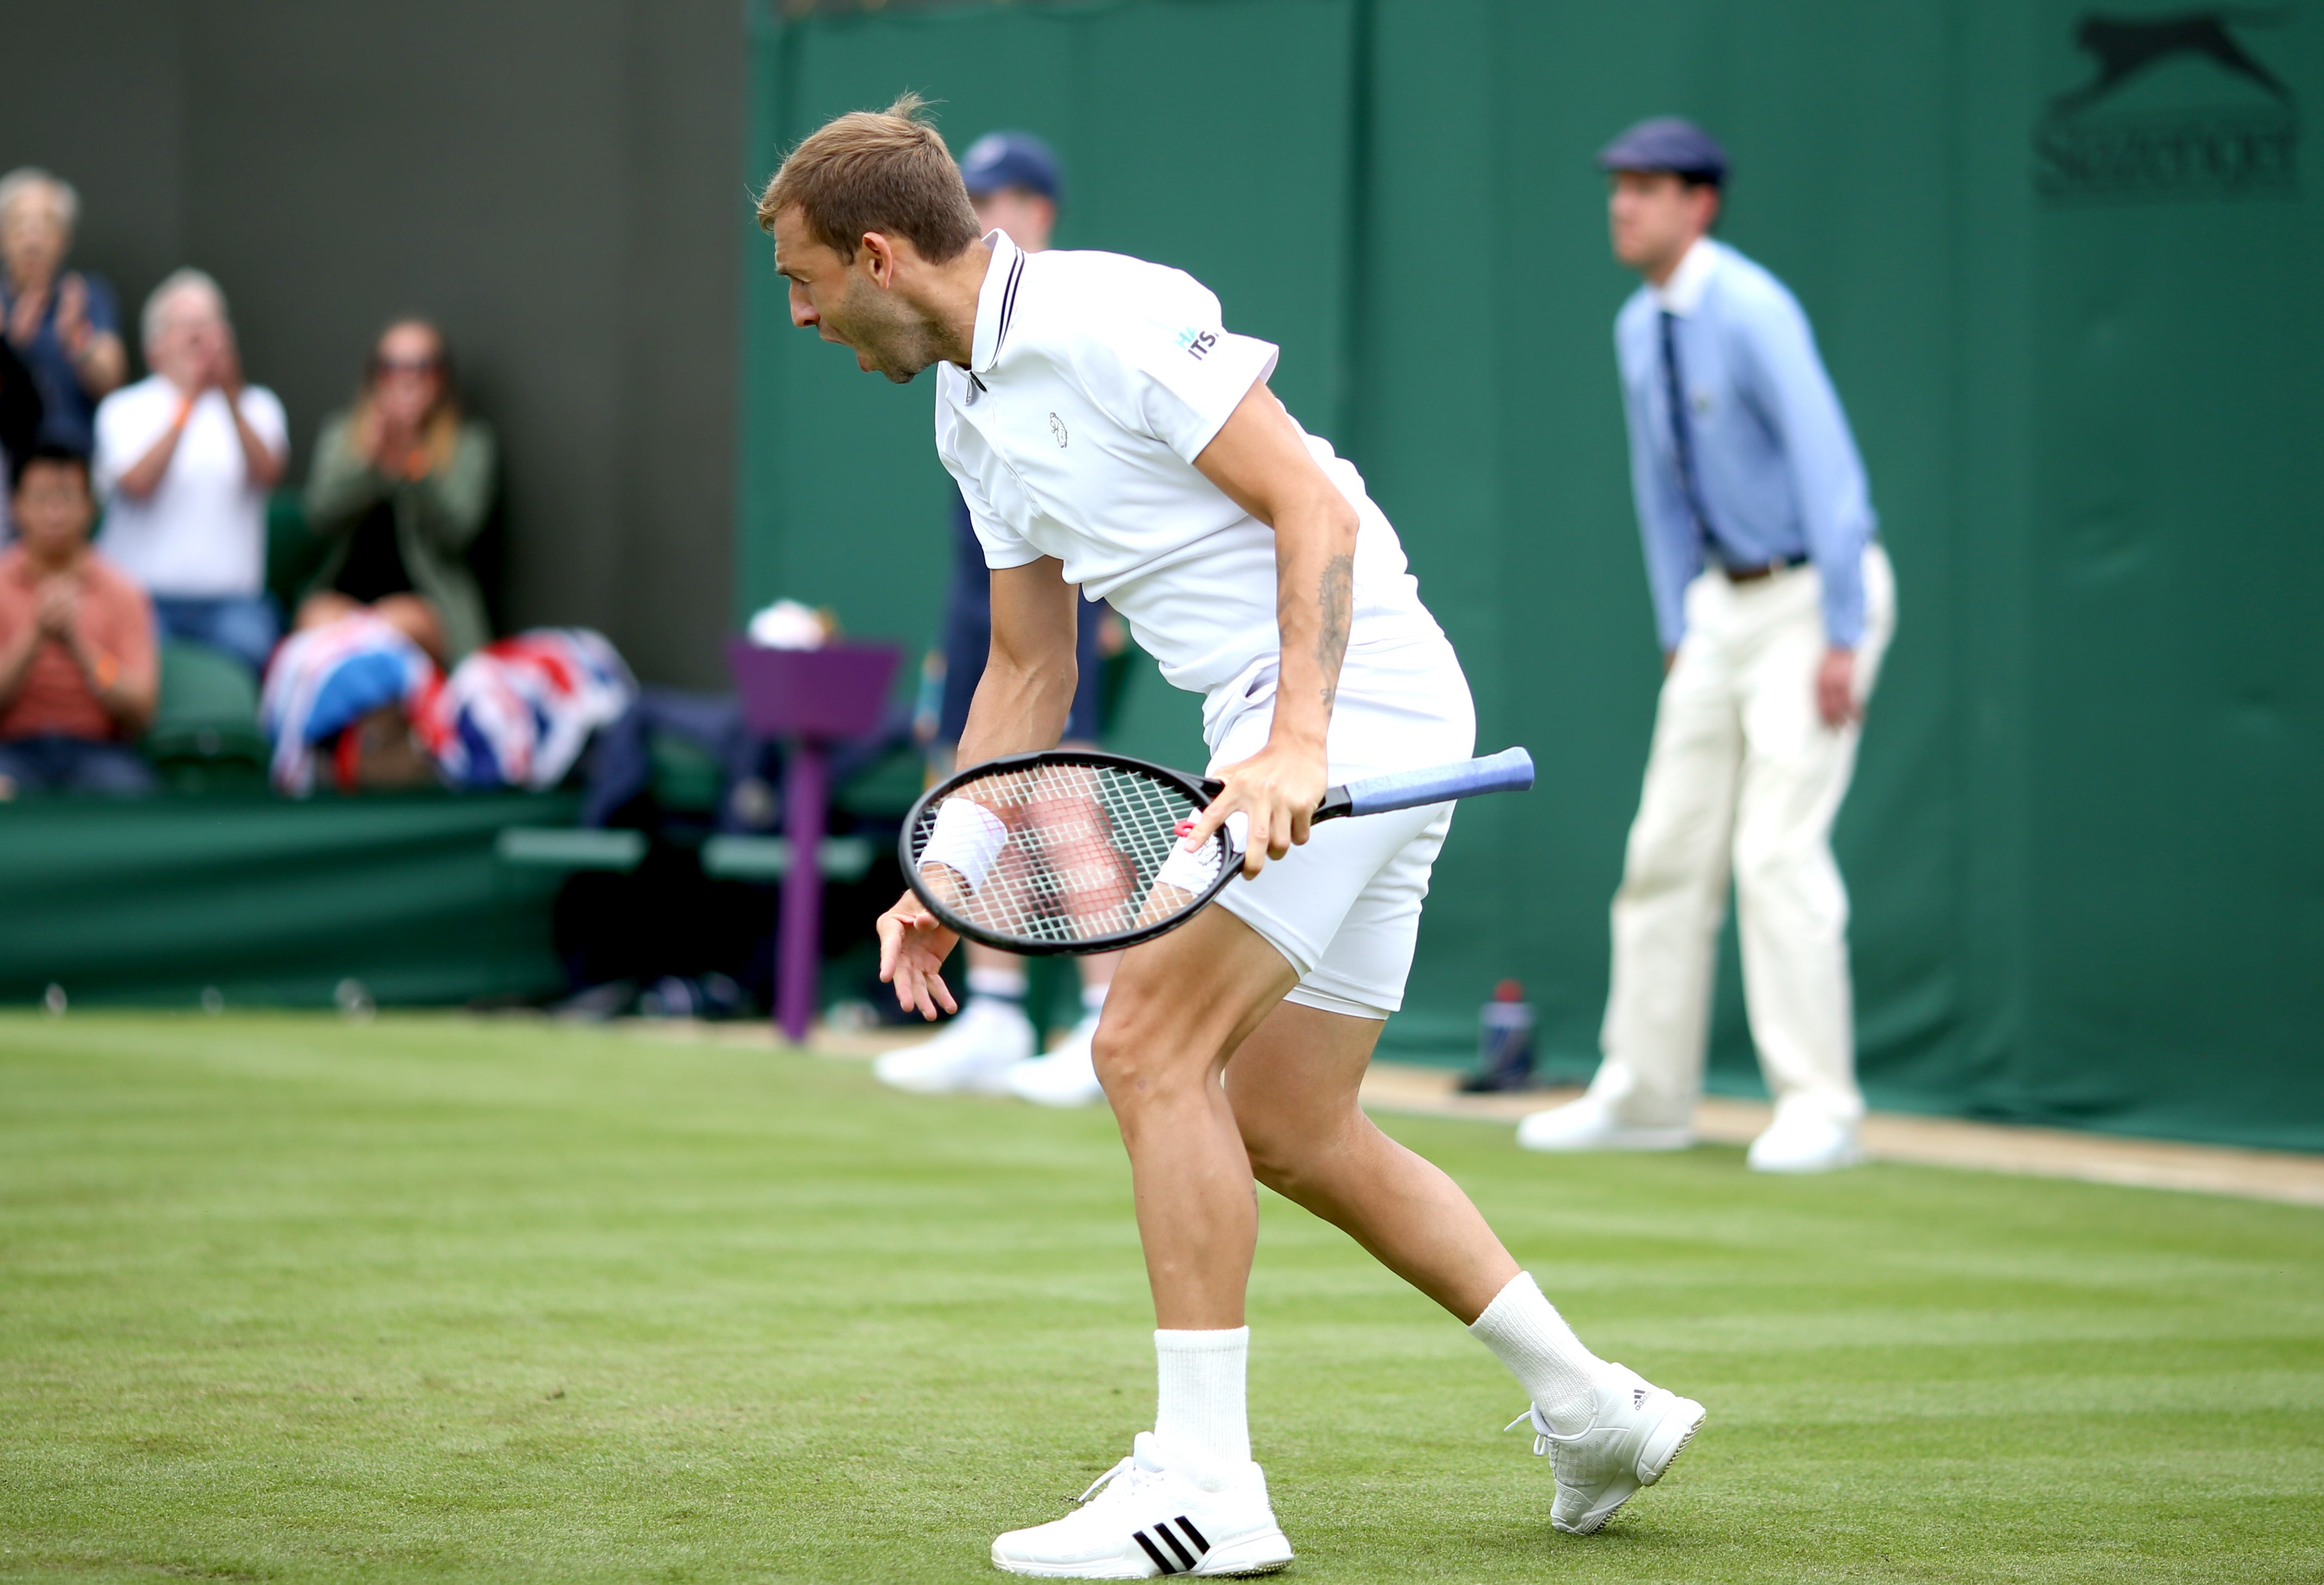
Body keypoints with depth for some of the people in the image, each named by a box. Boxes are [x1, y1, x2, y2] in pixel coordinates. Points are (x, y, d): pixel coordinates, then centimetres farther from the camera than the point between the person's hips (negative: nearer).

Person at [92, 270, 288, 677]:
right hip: (144, 594, -1)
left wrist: (231, 399, -22)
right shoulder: (124, 410, 9)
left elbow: (268, 474, -7)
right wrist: (186, 405, -16)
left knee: (247, 645, -30)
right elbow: (135, 484, -10)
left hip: (230, 600, 1)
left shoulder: (256, 407, 14)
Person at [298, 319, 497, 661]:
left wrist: (411, 454, -19)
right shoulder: (342, 432, 15)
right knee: (320, 620, -33)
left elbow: (455, 531, -8)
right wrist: (368, 455, -14)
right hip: (341, 592, 2)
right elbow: (321, 518, 1)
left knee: (388, 625, -35)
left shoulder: (469, 443, 7)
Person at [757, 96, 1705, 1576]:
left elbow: (1313, 507, -18)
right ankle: (1594, 1409, 20)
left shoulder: (1105, 319, -15)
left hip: (1354, 697, -10)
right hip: (1282, 732, 10)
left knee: (1152, 1046, -15)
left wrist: (1294, 743, -28)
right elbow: (1031, 669, 21)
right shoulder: (973, 412, 14)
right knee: (1290, 1133, 11)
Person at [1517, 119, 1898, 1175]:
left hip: (1815, 592, -8)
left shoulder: (1751, 313, -18)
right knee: (1669, 843, 7)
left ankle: (1818, 1107, -10)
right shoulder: (1641, 327, 8)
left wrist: (1842, 638, -25)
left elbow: (1827, 464, -23)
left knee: (1777, 847, -15)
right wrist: (1677, 632, 13)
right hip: (1722, 603, 8)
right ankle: (1644, 1096, 14)